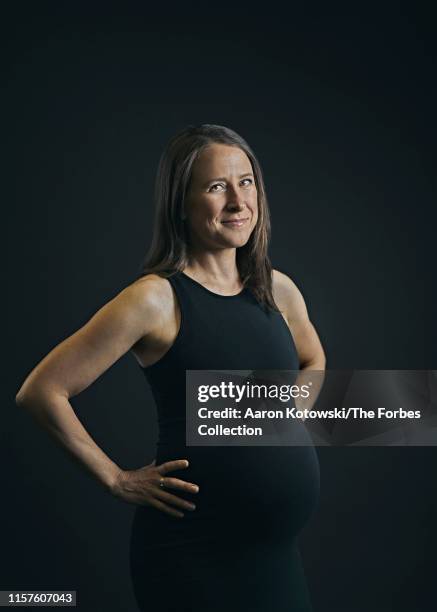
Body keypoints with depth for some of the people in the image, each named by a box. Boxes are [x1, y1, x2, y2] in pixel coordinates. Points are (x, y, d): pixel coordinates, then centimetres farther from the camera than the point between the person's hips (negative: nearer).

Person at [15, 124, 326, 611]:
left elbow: (312, 360, 24)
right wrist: (118, 480, -11)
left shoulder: (278, 290, 3)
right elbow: (40, 392, -15)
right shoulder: (156, 299, -15)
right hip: (193, 554, -6)